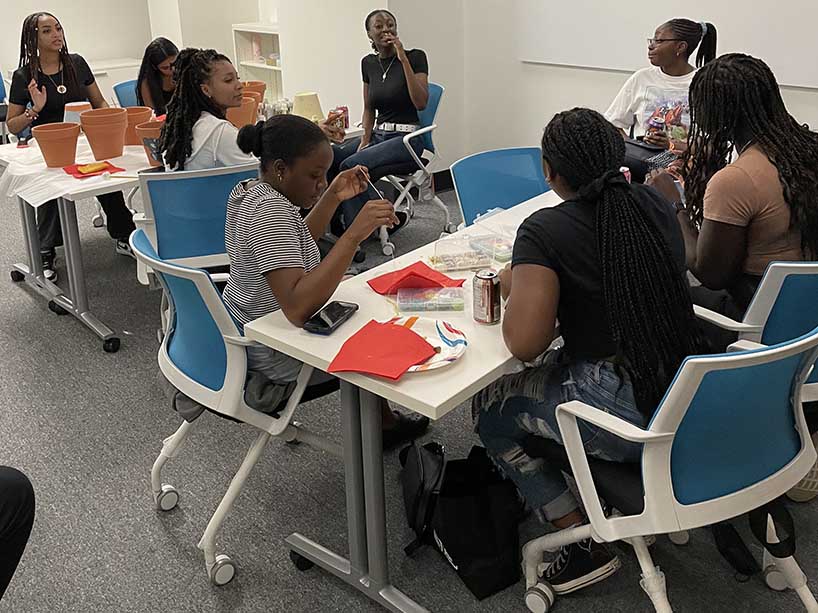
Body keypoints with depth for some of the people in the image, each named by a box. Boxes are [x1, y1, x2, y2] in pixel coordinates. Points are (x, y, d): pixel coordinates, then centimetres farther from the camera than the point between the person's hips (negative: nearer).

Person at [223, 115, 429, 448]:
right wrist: (354, 234, -43)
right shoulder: (269, 212, -32)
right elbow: (297, 308, -42)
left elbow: (295, 241, 17)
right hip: (271, 355, -9)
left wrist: (333, 196, 3)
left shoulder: (248, 190, -2)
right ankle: (382, 424, 34)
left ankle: (381, 418, 35)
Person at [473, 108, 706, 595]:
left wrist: (514, 286, -2)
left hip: (630, 419, -7)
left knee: (489, 405, 14)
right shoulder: (657, 205, 4)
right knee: (554, 366, 29)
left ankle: (586, 543, 12)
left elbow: (524, 345, -21)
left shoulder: (545, 230, -16)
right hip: (692, 402, 8)